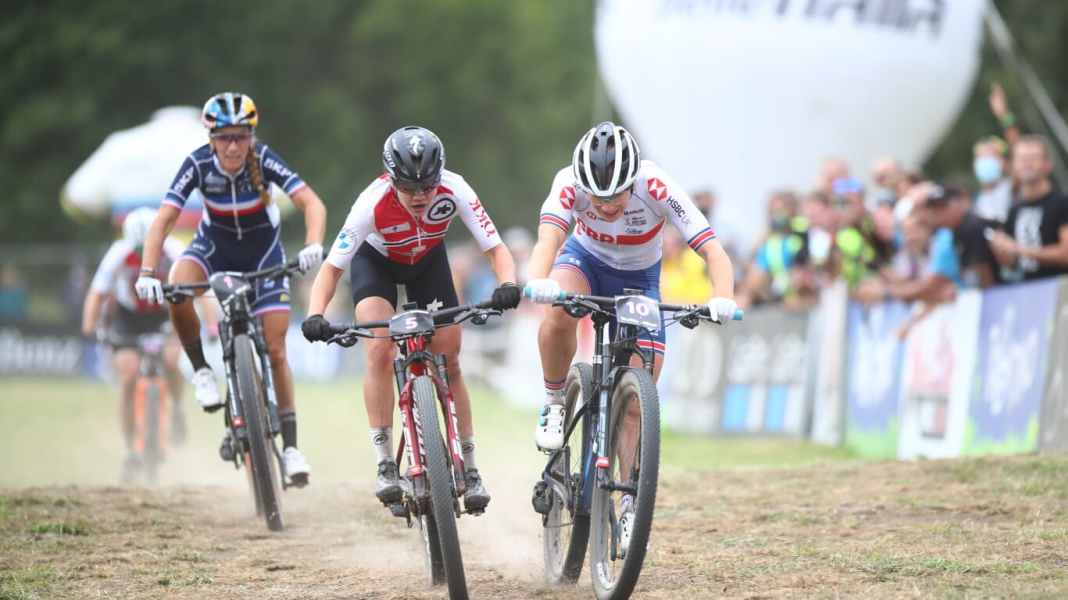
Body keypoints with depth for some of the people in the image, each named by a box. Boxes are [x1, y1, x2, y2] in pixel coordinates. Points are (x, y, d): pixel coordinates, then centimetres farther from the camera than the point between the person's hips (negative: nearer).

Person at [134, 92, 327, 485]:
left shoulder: (263, 160, -28)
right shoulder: (199, 165, -26)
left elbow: (312, 203, -35)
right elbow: (164, 219, -30)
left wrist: (313, 246, -54)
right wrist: (148, 272, -43)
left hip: (263, 250, -1)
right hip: (215, 244, 1)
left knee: (276, 350, -6)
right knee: (178, 289, -33)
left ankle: (290, 445, 2)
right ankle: (202, 371, -12)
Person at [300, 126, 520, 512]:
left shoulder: (453, 191, -34)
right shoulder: (374, 203, -38)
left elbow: (495, 249, -31)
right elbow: (332, 267, -33)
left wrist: (507, 284, -52)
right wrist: (315, 315, -50)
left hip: (427, 261, 2)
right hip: (376, 262, -2)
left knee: (449, 361, -2)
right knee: (380, 352, -23)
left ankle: (470, 469, 8)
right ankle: (385, 466, -18)